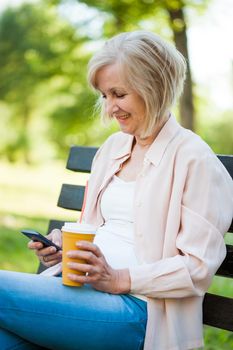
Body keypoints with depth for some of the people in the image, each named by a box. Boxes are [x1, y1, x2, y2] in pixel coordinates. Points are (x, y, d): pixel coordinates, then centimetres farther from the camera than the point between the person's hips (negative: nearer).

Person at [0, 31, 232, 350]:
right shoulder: (112, 147, 19)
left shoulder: (194, 158, -5)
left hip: (139, 310, -6)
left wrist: (120, 279, -18)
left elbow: (200, 266, -10)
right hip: (87, 285, 7)